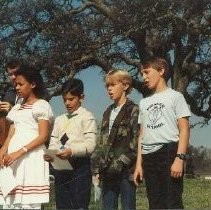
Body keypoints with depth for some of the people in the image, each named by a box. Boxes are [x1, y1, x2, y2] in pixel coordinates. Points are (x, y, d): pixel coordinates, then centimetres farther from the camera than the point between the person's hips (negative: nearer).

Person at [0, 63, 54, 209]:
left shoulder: (42, 105, 1)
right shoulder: (16, 109, 22)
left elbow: (43, 136, -8)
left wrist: (20, 152, -19)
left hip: (32, 157, -6)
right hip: (12, 160, 6)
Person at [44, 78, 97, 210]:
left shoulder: (87, 117, -1)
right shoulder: (59, 120, 19)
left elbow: (90, 144, -11)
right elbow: (53, 143, 13)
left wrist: (71, 151, -26)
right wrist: (49, 154, -9)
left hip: (79, 166, -6)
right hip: (60, 167, 6)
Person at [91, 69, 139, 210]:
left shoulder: (133, 110, -3)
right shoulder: (108, 112, 18)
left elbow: (135, 144, -10)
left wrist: (119, 164, -16)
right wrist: (96, 168, 10)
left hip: (126, 171, -6)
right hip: (108, 172, 7)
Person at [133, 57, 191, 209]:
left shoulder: (175, 96, 5)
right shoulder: (144, 102, 21)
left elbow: (184, 129, -3)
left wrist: (180, 158, -15)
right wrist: (139, 164, 11)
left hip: (169, 152, -6)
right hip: (149, 157, 6)